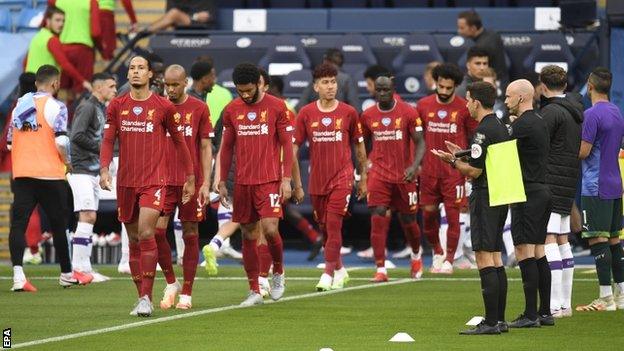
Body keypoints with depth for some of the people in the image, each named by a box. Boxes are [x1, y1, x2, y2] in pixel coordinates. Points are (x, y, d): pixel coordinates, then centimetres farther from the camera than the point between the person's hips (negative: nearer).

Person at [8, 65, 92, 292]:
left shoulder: (19, 105, 12)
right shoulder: (55, 106, -6)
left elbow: (10, 143, 17)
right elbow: (61, 142, -15)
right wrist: (66, 162, 3)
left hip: (21, 173, 4)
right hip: (50, 174, -4)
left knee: (18, 223, -2)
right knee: (58, 224, 10)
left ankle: (18, 275, -18)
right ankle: (66, 275, 21)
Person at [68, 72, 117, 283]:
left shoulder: (102, 109, 18)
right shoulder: (87, 108, -11)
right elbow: (77, 137, -20)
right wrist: (99, 146, -12)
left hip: (94, 170, 10)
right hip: (82, 171, -10)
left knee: (89, 219, 9)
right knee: (87, 216, -13)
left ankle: (83, 268, 12)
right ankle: (79, 267, -13)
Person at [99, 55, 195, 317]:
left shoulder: (163, 107, 0)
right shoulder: (117, 106, 7)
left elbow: (179, 142, 8)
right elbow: (108, 140, 8)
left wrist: (190, 178, 10)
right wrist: (104, 169, -9)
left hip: (154, 181, -4)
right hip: (126, 182, 4)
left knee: (146, 233, -19)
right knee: (134, 241, 8)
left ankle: (146, 297, -17)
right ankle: (142, 297, 18)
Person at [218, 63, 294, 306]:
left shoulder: (277, 107, -3)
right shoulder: (231, 110, 7)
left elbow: (287, 144, -1)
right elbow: (227, 147, 14)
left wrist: (286, 179, -8)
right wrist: (222, 182, 11)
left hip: (270, 180, -4)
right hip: (242, 182, 4)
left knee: (269, 229, -16)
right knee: (248, 235, 5)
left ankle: (278, 271, 12)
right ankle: (254, 291, 11)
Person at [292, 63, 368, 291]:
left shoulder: (348, 113, 0)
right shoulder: (306, 114, 1)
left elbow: (359, 147, 10)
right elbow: (294, 150, 3)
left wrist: (363, 178, 11)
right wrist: (297, 184, 1)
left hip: (342, 178, -2)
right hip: (317, 180, 2)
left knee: (333, 225, -12)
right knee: (324, 227, 10)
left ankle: (328, 273, -9)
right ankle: (339, 269, 28)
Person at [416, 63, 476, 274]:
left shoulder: (463, 108, -2)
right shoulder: (423, 106, 4)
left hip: (454, 171, -3)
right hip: (429, 170, 3)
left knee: (453, 216, -2)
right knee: (428, 215, 5)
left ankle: (449, 260, 8)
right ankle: (437, 252, 27)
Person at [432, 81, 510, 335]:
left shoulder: (483, 131, -15)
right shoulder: (501, 128, 14)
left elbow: (475, 171, -17)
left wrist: (452, 161, -2)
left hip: (484, 197, -10)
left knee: (485, 259, -9)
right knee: (496, 259, 13)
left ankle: (491, 322, -12)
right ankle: (499, 319, 14)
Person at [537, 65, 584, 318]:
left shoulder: (550, 112, -12)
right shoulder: (576, 110, 15)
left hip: (549, 181, -9)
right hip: (570, 183, 9)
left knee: (548, 240, -11)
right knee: (562, 241, 14)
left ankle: (554, 305, -17)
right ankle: (566, 304, 16)